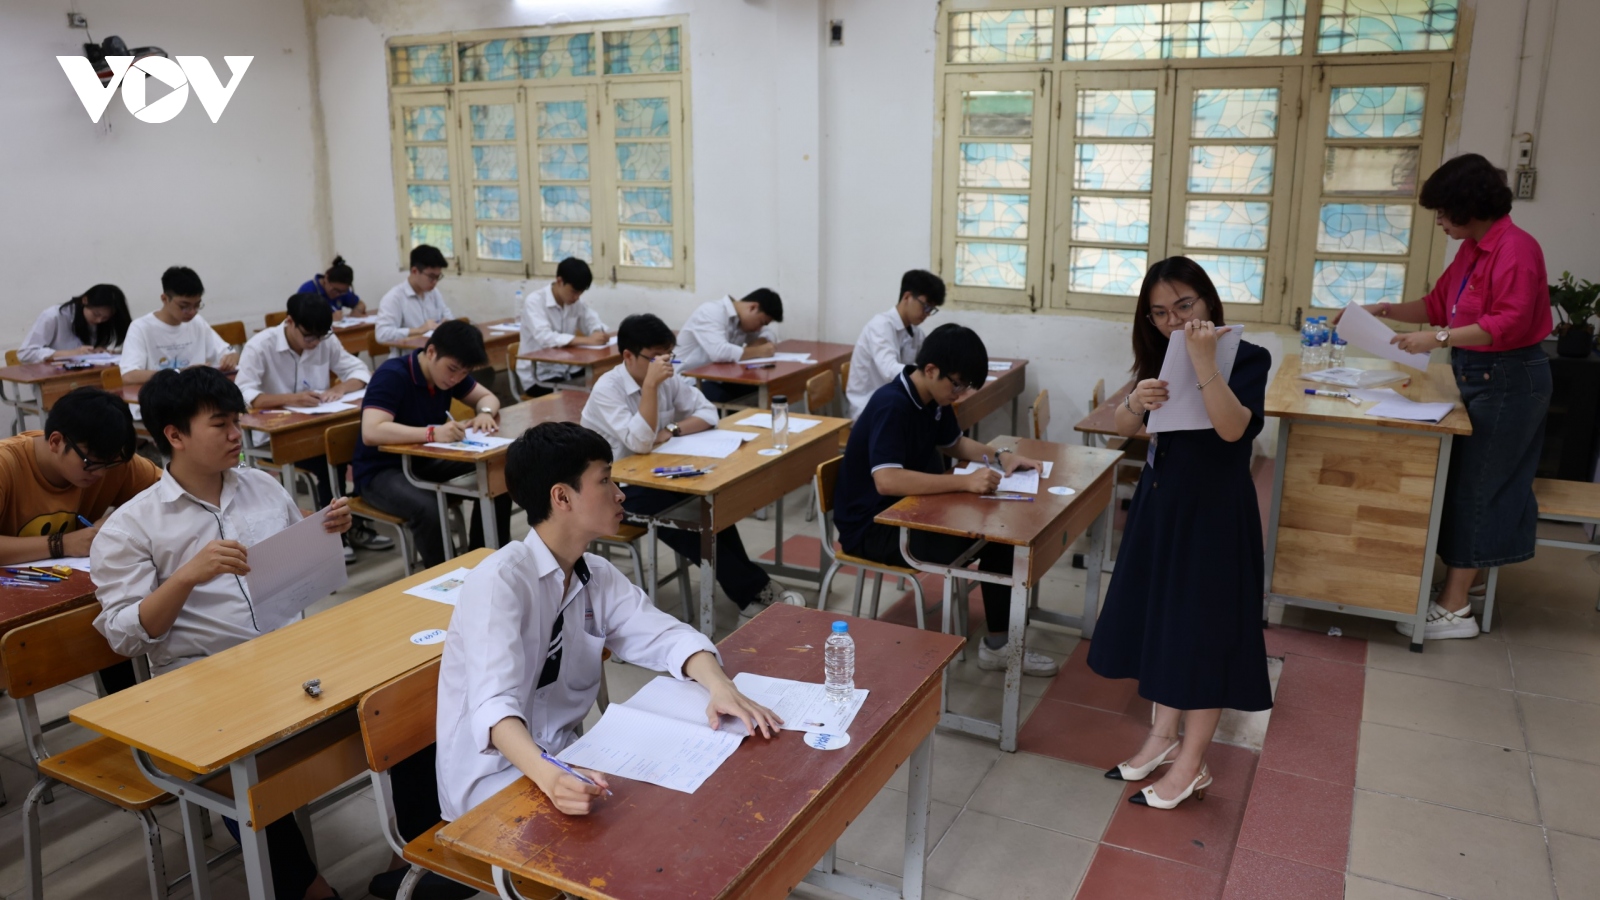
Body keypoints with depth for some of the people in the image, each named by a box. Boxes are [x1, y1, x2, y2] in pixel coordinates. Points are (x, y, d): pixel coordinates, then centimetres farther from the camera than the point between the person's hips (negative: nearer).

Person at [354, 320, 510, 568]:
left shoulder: (448, 370, -2)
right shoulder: (392, 376, -25)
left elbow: (487, 397, 11)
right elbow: (371, 433, -37)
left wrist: (485, 412, -14)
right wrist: (432, 433, -46)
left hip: (425, 461, 7)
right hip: (381, 471, -7)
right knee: (427, 509, -37)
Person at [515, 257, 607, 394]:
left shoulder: (576, 302, 5)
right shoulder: (534, 302, -15)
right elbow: (545, 338, -29)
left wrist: (598, 333, -19)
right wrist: (586, 340, -37)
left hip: (568, 370, 6)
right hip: (539, 376, -6)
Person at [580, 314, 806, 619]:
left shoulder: (669, 378, 0)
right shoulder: (606, 390, -19)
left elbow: (708, 413, -1)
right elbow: (640, 442, -30)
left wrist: (671, 431, -18)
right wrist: (651, 384, -32)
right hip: (614, 487, -6)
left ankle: (748, 590, -13)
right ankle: (752, 589, -18)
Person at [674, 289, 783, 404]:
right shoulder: (711, 312, -20)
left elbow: (770, 335, 16)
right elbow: (719, 353, -35)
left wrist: (754, 346, -7)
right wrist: (759, 352, -23)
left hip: (720, 380, 8)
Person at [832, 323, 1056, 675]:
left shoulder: (933, 398, 1)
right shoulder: (892, 406, -26)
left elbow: (954, 444, 20)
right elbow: (886, 480, -39)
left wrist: (1000, 455, 0)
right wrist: (964, 481, -41)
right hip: (870, 526, -9)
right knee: (973, 544, -23)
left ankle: (1000, 642, 2)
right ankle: (996, 644, -1)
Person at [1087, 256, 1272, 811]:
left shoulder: (1246, 357, -12)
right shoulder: (1161, 358, 6)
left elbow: (1232, 427, -29)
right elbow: (1124, 428, 3)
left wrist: (1204, 360, -36)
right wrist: (1137, 402, -18)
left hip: (1215, 510, -6)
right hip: (1160, 501, 7)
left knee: (1203, 630, 1)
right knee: (1161, 619, 14)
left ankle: (1190, 765, 13)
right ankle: (1165, 735, 31)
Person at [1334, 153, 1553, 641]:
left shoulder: (1515, 248, -17)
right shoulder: (1471, 249, 10)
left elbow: (1510, 322, -27)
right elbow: (1437, 305, 16)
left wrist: (1438, 339, -34)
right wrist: (1385, 310, 5)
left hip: (1509, 380, -9)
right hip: (1478, 376, 9)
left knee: (1474, 489, -4)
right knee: (1468, 484, 13)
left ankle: (1455, 609, 3)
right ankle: (1465, 580, 25)